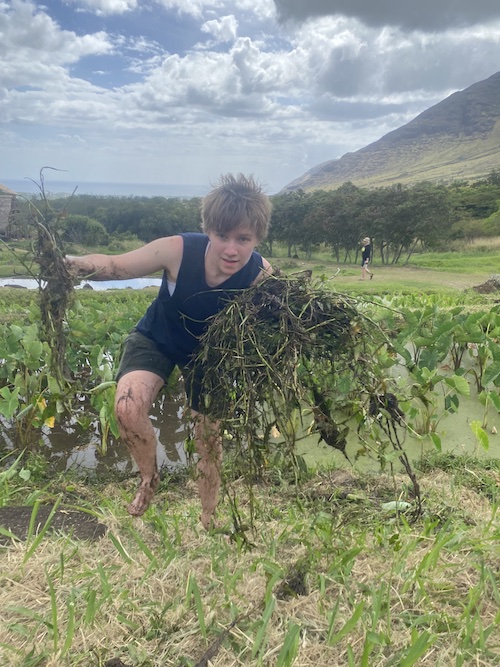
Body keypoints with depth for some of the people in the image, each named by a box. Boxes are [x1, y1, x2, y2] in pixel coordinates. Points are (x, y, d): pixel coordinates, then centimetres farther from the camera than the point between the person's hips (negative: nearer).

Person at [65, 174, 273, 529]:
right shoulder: (178, 250, -34)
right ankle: (149, 477, 10)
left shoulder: (261, 276, -31)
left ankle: (209, 520, 38)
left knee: (210, 437, 9)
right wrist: (75, 263, -39)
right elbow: (116, 265, -21)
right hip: (156, 338, 0)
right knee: (128, 407, -25)